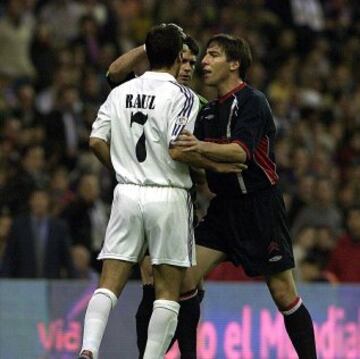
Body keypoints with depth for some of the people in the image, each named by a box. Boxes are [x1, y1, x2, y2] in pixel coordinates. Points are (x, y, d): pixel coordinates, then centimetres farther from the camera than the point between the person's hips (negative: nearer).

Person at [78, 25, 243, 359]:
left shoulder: (121, 93, 8)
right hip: (168, 197, -4)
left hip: (127, 193, 4)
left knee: (109, 283, 2)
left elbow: (97, 141, 5)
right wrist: (215, 165, -2)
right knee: (168, 290, 5)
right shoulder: (181, 96, -7)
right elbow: (178, 148, -16)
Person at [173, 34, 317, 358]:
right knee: (185, 278, -5)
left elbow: (242, 151, -28)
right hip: (224, 208, 7)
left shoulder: (252, 102, -12)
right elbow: (192, 155, 16)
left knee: (283, 293, -4)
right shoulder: (209, 111, 13)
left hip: (260, 207, -7)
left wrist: (202, 147, -43)